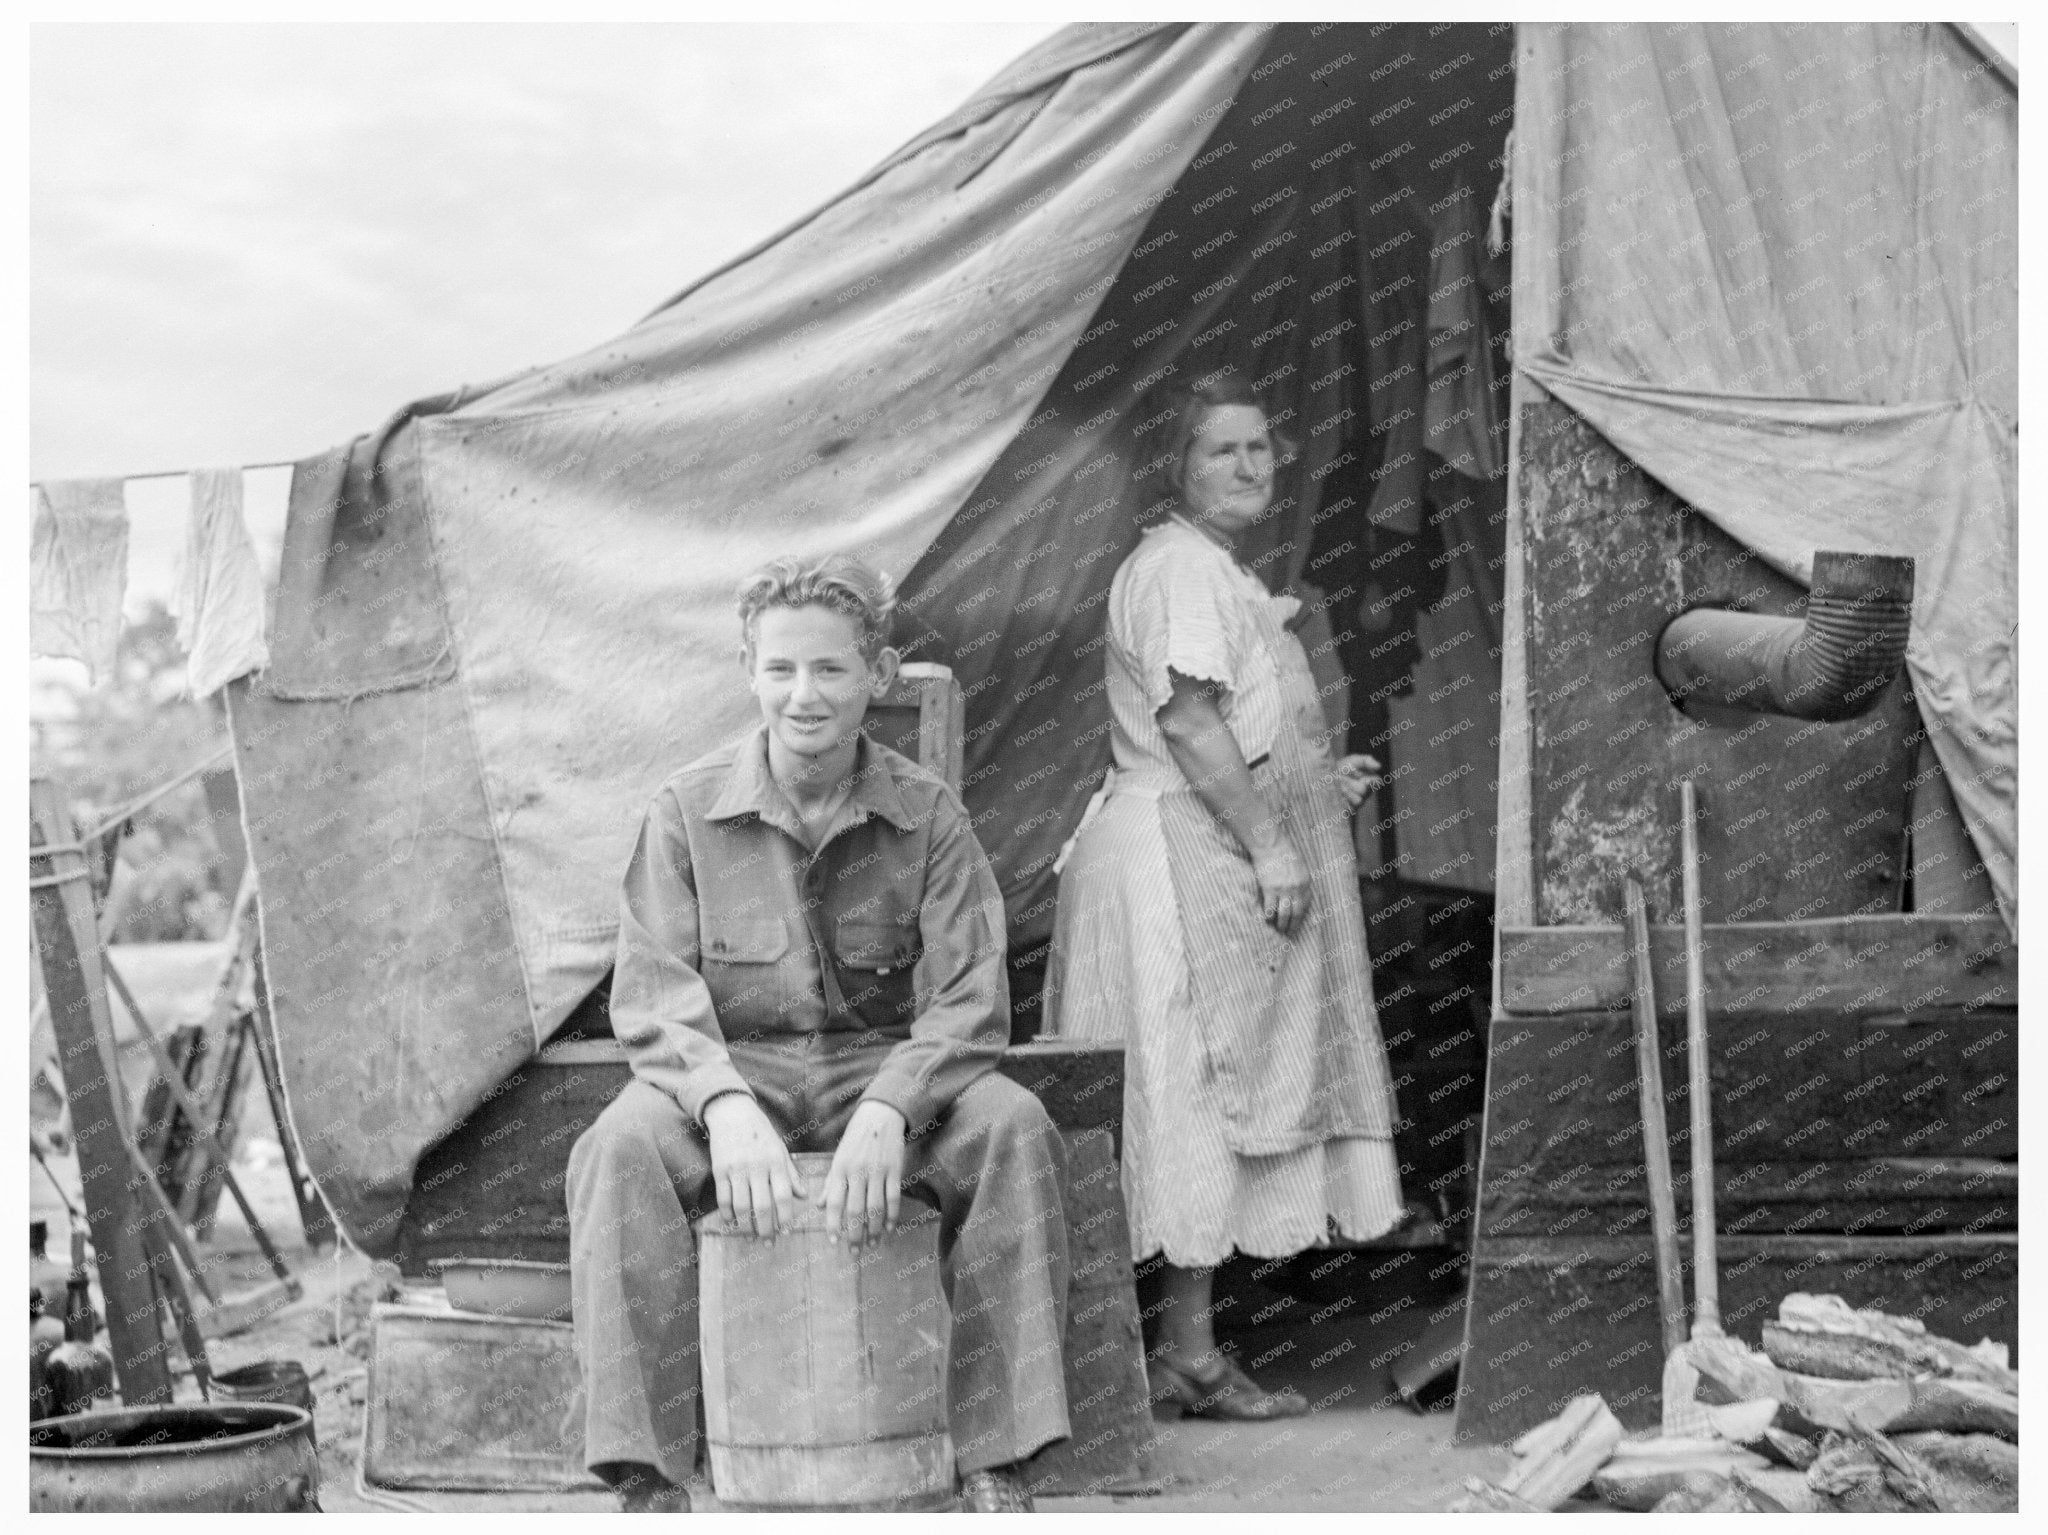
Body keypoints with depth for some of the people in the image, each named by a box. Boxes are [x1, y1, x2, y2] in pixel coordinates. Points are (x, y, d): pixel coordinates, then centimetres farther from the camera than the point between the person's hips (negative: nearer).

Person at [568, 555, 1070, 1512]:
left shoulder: (926, 815, 0)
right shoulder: (687, 812, -1)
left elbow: (968, 1002, -8)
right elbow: (652, 996, -8)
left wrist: (887, 1112, -28)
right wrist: (724, 1104, -29)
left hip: (886, 1069, 1)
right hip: (725, 1071, 0)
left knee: (1014, 1128, -28)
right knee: (621, 1150, -32)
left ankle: (995, 1466, -24)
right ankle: (646, 1478, -30)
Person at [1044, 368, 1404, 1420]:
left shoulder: (1214, 573, 22)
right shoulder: (1184, 566, -11)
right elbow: (1188, 721, -21)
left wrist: (1320, 781, 20)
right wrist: (1269, 843, -23)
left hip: (1215, 852, 11)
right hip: (1187, 856, -11)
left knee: (1204, 1117, 9)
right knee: (1200, 1101, -8)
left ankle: (1185, 1348, 13)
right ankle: (1190, 1353, -3)